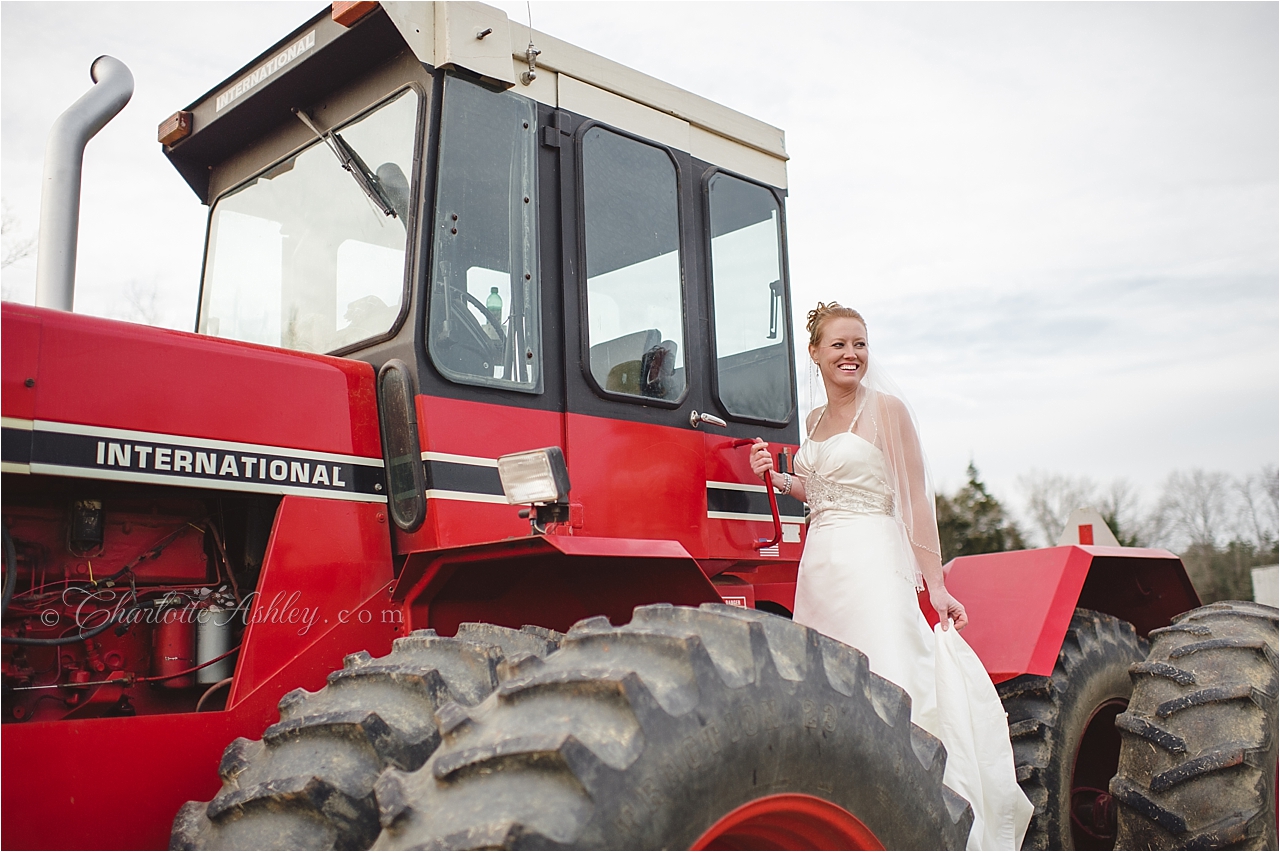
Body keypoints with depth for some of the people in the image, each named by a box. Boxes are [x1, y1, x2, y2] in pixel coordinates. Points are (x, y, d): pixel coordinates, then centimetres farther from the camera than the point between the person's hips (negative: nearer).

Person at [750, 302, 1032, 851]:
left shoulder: (885, 408, -4)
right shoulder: (814, 421, 15)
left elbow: (915, 500, -7)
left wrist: (935, 584, -12)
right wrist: (778, 479, 9)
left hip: (873, 563, -6)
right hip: (819, 564, 7)